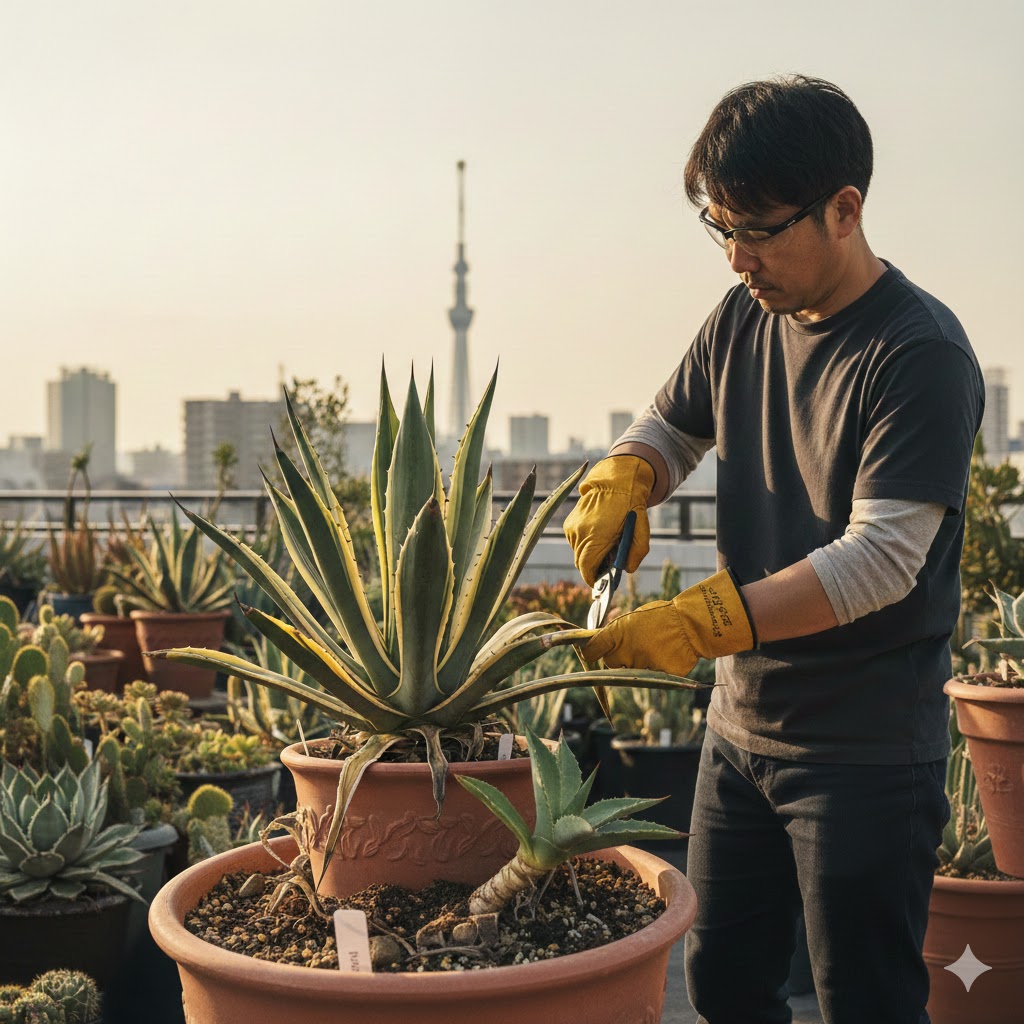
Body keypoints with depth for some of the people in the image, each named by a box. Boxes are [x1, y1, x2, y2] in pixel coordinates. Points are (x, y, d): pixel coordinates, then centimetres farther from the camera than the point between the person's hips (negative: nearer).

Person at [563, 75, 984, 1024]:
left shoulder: (920, 354, -18)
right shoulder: (742, 319, 5)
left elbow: (882, 558, -24)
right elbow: (667, 430, 18)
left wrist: (703, 623, -31)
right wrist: (617, 483, -6)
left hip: (868, 747, -7)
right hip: (742, 723, 7)